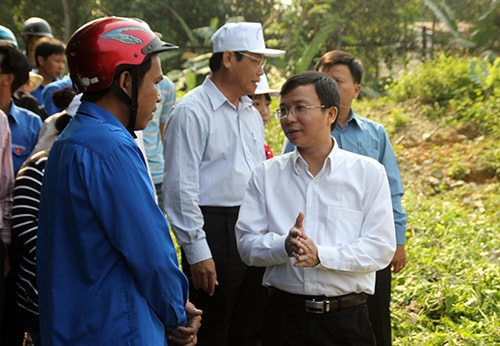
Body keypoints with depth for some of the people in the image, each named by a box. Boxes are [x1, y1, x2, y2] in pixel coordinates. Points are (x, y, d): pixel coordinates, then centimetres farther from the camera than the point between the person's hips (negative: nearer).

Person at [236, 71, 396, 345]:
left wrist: (320, 254, -20)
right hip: (284, 315, 1)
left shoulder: (368, 172, 2)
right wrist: (285, 246, -19)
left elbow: (381, 248, -6)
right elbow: (246, 244, 1)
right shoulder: (266, 174, 7)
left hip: (346, 320, -1)